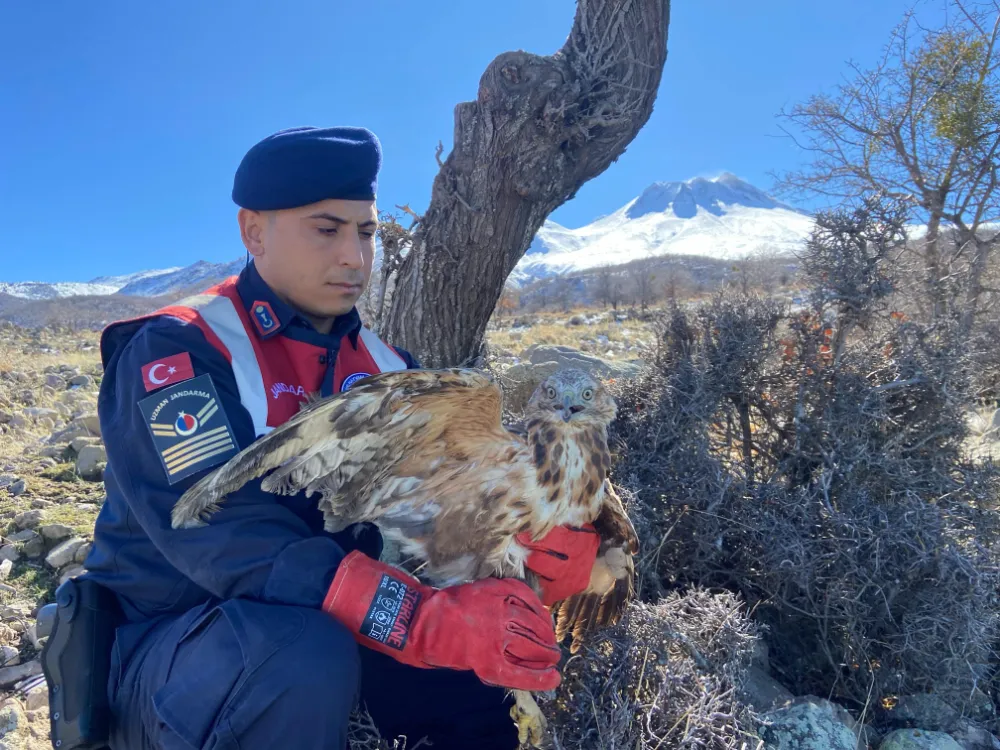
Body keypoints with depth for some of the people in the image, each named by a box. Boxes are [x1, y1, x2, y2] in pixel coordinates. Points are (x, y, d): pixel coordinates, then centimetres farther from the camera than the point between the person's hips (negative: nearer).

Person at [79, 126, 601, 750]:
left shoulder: (381, 366, 1)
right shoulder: (174, 350, -18)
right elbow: (231, 537, -31)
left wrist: (557, 528, -29)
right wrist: (430, 620, -41)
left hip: (330, 629, 5)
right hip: (165, 646, -5)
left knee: (505, 646, -6)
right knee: (308, 656, -35)